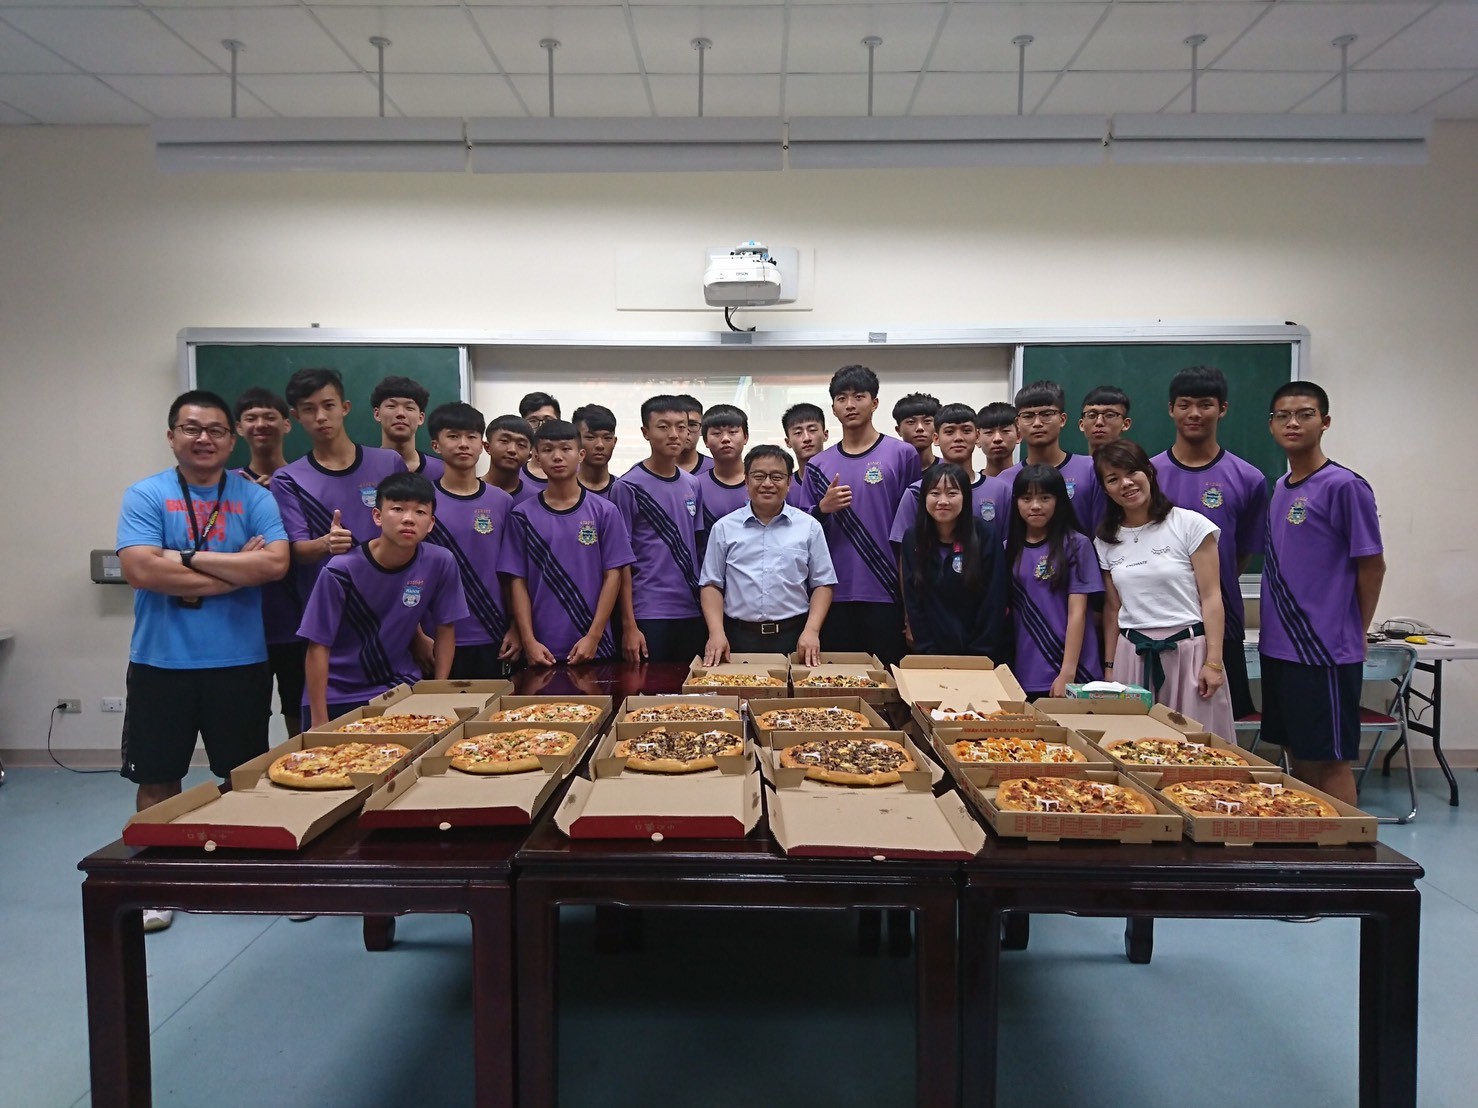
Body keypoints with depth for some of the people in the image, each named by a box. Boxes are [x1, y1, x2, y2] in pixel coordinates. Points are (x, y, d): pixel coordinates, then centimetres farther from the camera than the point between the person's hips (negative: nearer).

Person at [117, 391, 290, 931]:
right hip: (161, 663, 0)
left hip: (240, 662, 1)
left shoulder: (254, 497, 1)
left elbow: (276, 563, -13)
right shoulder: (145, 495, -1)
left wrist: (189, 559, -15)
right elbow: (141, 570, -15)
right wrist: (238, 570, -14)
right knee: (157, 779, 11)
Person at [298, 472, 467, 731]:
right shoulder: (342, 570, -19)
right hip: (336, 696, -1)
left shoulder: (440, 564, -13)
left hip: (401, 690, 2)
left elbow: (445, 628, -1)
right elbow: (318, 645, -13)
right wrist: (319, 721, -14)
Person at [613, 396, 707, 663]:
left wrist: (705, 606, 5)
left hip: (692, 613, 5)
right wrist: (629, 625, -10)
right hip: (648, 614, -5)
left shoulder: (692, 485, 9)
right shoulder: (628, 486, -6)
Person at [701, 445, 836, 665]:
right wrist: (717, 633, -7)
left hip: (794, 637, 0)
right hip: (738, 637, 0)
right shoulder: (724, 528, 6)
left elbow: (822, 583, 5)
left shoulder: (809, 526, 5)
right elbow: (712, 584, 6)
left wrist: (811, 630, -7)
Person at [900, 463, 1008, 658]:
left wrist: (978, 657, -14)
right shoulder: (912, 540, -3)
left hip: (978, 655, -2)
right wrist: (928, 653, -10)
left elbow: (994, 604, -11)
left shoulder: (986, 536, -11)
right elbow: (913, 602, -3)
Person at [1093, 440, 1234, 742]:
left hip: (1188, 648, -3)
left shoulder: (1190, 524, -3)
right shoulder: (1106, 541, 9)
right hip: (1132, 654, 3)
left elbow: (1211, 598, -5)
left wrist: (1214, 661, -10)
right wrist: (1109, 667, 9)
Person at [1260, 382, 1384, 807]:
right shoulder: (1279, 489, 11)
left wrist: (1354, 633, 1)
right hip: (1277, 647, 7)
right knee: (1297, 755, 16)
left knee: (1329, 761, 2)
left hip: (1324, 651, -7)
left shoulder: (1344, 487, -11)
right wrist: (1273, 629, 11)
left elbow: (1371, 565, -8)